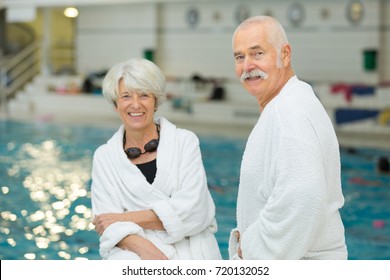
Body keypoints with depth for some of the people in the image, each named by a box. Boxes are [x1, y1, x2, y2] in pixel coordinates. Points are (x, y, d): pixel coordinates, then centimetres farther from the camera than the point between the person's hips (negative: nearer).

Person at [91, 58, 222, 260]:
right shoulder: (103, 157, 9)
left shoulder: (185, 142, 4)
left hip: (191, 257, 0)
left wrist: (124, 218, -5)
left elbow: (191, 210, -5)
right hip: (136, 256, 0)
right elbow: (108, 226, 1)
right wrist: (143, 247, -19)